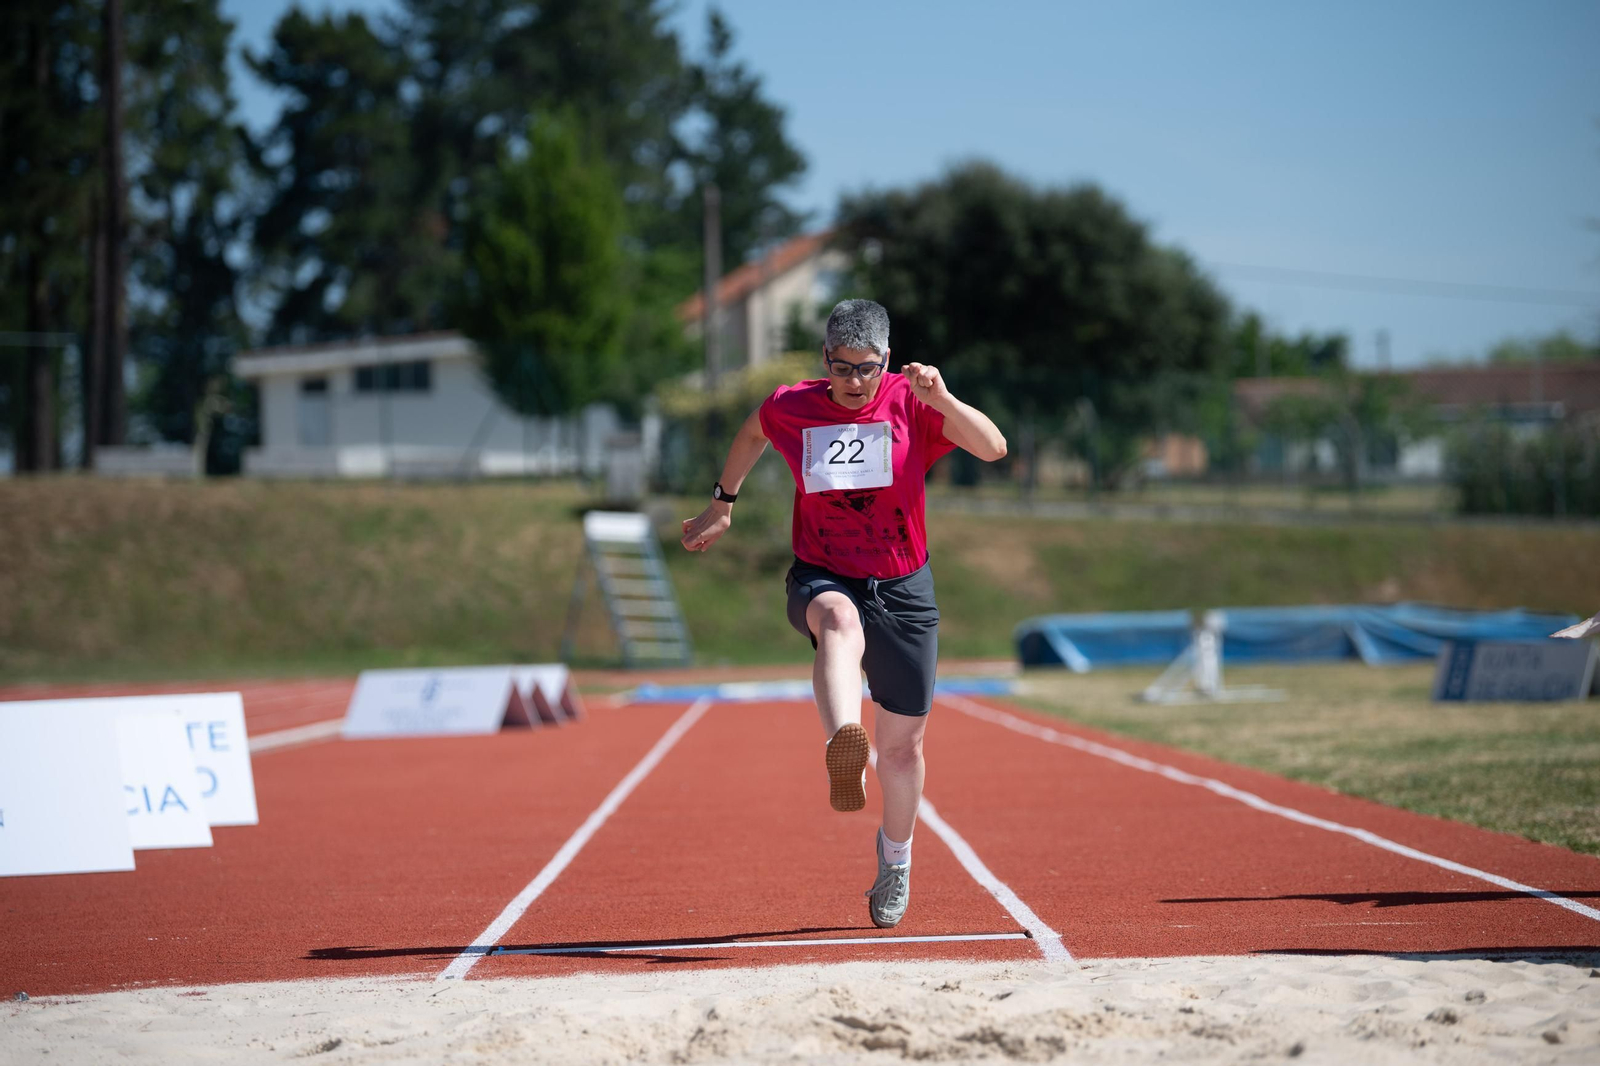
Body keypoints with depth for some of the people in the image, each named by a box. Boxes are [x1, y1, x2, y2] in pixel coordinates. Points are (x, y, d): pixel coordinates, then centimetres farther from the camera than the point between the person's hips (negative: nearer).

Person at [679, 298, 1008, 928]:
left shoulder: (910, 403, -7)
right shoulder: (791, 408, -2)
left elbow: (993, 449, -18)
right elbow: (753, 433, 23)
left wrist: (941, 400, -33)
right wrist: (722, 504, 30)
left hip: (902, 589, 1)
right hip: (821, 578, -1)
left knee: (903, 743, 8)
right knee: (840, 620, -41)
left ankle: (895, 860, 35)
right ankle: (842, 750, -65)